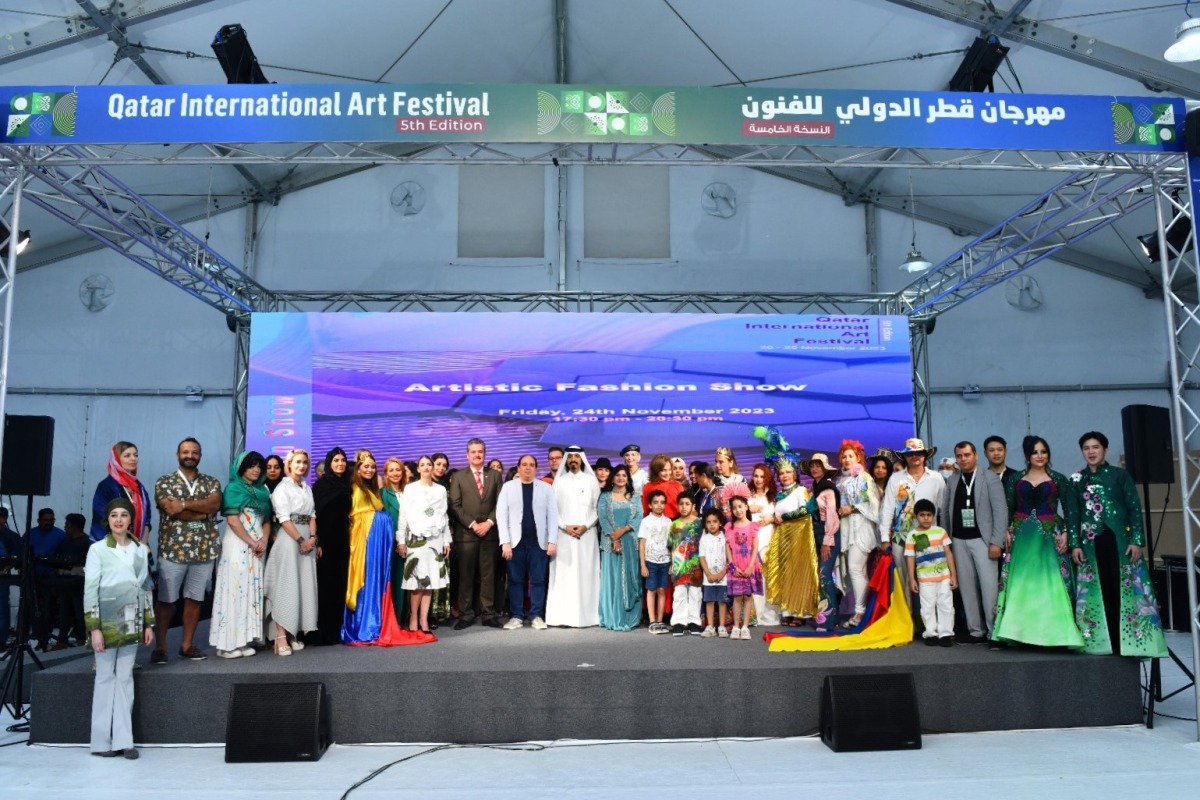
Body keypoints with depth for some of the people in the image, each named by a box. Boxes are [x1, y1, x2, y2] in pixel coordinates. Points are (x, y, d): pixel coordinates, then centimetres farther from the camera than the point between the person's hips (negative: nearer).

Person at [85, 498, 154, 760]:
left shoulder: (141, 550, 8)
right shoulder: (97, 549, -4)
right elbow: (89, 590, -7)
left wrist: (149, 623, 9)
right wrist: (94, 627, -13)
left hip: (131, 622, 4)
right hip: (106, 620, -3)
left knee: (125, 678, 5)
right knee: (105, 677, 2)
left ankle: (123, 739, 9)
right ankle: (102, 740, 11)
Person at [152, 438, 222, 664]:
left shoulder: (211, 482, 11)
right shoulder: (164, 482, 3)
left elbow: (215, 503, -10)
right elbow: (171, 509, -13)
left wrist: (185, 504, -18)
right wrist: (203, 511, -10)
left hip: (204, 549, 3)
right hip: (173, 550, -2)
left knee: (195, 599, 8)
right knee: (166, 600, 2)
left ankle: (187, 645, 18)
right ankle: (160, 646, 12)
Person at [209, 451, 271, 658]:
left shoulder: (261, 490, 14)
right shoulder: (233, 488, -4)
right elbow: (232, 520, -12)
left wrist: (264, 540, -5)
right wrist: (252, 543, -10)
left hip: (256, 548, 6)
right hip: (237, 546, -6)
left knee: (252, 592, 5)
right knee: (234, 590, -6)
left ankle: (243, 640, 9)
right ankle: (227, 643, -2)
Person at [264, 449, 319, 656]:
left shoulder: (307, 488, 16)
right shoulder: (283, 487, -4)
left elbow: (312, 515, 11)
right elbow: (283, 518, -12)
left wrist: (312, 538, -4)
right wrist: (300, 540, -14)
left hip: (307, 540, 7)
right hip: (289, 540, -7)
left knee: (304, 587, 5)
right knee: (285, 586, -9)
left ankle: (293, 634, 12)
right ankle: (280, 637, -10)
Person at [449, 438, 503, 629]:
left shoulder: (495, 476, 12)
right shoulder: (458, 477, 6)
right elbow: (455, 506, -2)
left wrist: (489, 522, -9)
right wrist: (472, 524, -10)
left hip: (490, 532, 1)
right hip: (466, 533, -1)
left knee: (488, 575, 4)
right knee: (465, 575, 1)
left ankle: (488, 614, 8)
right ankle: (466, 615, 6)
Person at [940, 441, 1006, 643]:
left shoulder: (990, 478, -1)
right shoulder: (952, 480, 10)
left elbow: (1000, 510, -6)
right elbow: (945, 511, 11)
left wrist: (996, 542, -12)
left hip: (982, 539, -4)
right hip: (959, 540, 4)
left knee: (989, 585, -9)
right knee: (967, 587, 5)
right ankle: (976, 631, 11)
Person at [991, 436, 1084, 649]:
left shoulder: (1059, 479, 5)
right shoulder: (1016, 479, 9)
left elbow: (1070, 509, 1)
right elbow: (1007, 508, 7)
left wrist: (1065, 533, -10)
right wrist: (1007, 532, -4)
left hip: (1049, 535, -1)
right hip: (1021, 535, 2)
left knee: (1050, 582, -5)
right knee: (1020, 581, 0)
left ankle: (1051, 631, 0)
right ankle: (1021, 630, 6)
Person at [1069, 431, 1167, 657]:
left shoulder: (1120, 475, 4)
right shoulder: (1077, 479, 9)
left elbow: (1135, 508, 0)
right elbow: (1074, 514, 8)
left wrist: (1137, 541, -9)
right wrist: (1075, 544, 0)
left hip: (1119, 539, -2)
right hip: (1091, 543, 2)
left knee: (1124, 590, -3)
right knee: (1100, 592, 3)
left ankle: (1129, 643, 3)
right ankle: (1107, 643, 8)